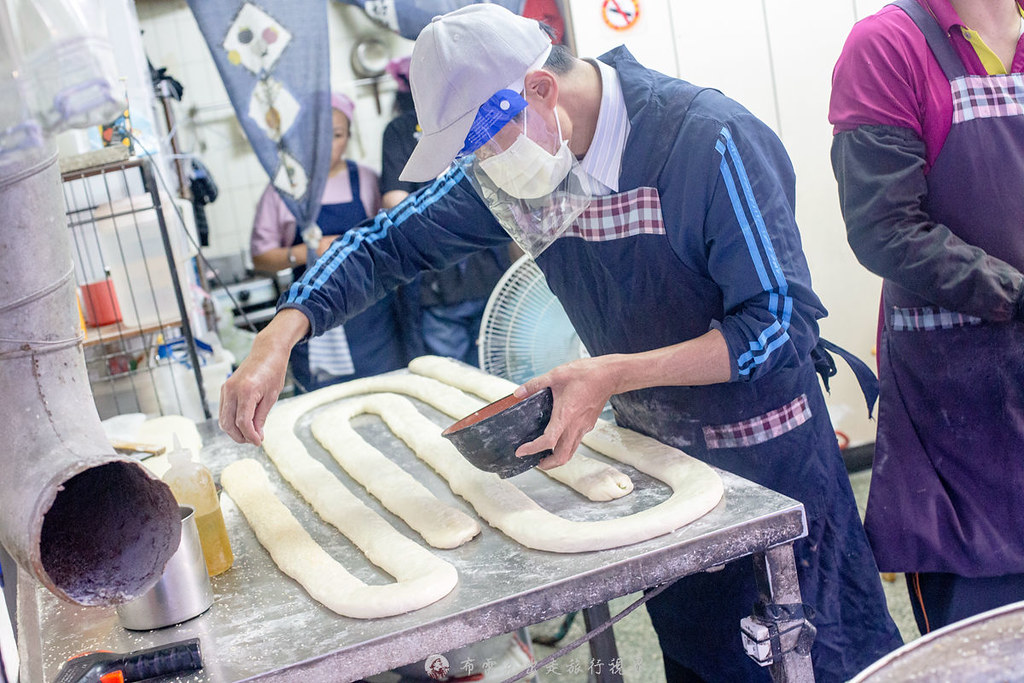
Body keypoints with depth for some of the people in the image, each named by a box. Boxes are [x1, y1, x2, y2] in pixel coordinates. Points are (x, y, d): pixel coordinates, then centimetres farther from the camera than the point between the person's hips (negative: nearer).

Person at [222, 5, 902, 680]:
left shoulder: (710, 139, -25)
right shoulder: (510, 164, -6)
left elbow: (785, 321, -26)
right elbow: (389, 242, -1)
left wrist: (616, 373, -34)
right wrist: (279, 338, -15)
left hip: (767, 450, -5)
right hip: (654, 447, 6)